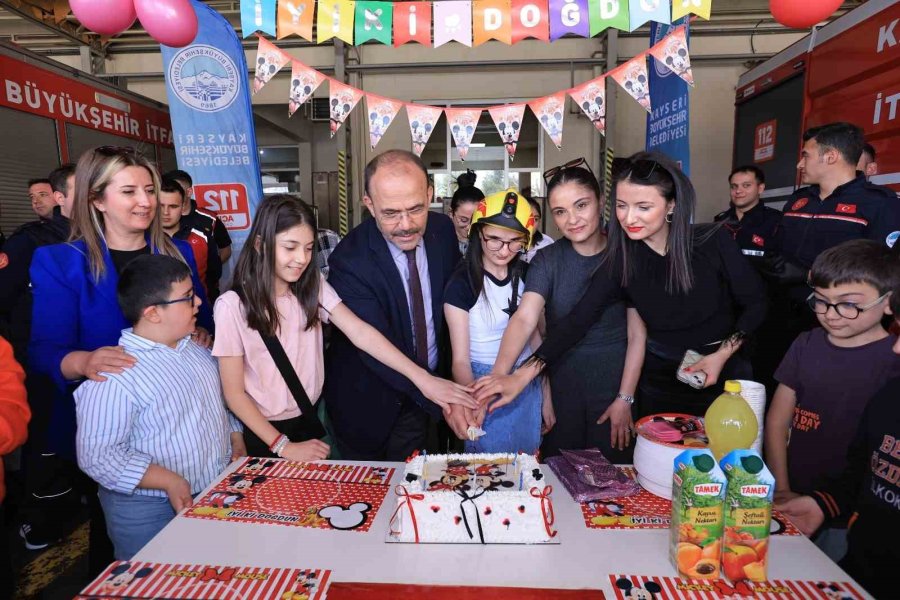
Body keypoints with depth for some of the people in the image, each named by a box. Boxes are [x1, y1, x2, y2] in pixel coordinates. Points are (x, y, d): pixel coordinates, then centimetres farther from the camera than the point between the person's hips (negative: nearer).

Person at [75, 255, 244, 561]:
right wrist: (169, 481, -26)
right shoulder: (112, 376, -22)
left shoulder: (196, 349, 4)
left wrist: (236, 438, 5)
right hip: (151, 514, -7)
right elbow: (96, 455, -22)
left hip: (220, 491, 7)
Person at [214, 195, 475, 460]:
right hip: (264, 433, -4)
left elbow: (360, 333, -19)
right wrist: (284, 447, -17)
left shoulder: (313, 285, -7)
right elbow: (235, 393, -14)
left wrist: (422, 378, -29)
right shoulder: (233, 305, -18)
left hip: (310, 419, 4)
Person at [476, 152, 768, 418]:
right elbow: (577, 320, -20)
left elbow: (755, 304, -4)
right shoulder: (620, 259, -14)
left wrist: (722, 353, -18)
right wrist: (523, 375, -29)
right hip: (661, 382, 1)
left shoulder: (713, 242, -17)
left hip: (725, 376, -1)